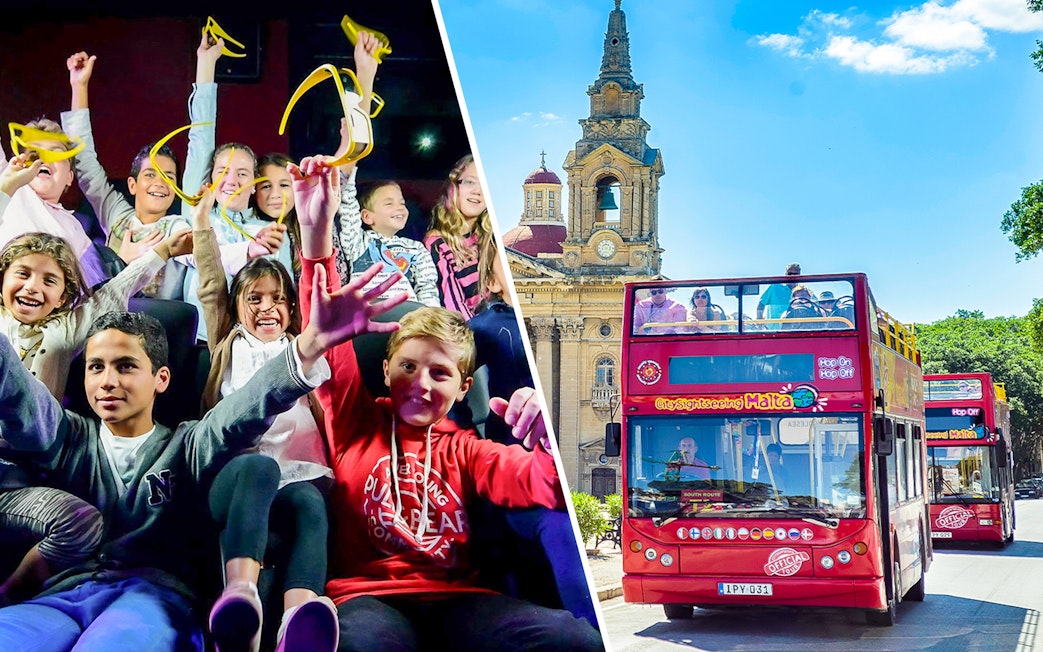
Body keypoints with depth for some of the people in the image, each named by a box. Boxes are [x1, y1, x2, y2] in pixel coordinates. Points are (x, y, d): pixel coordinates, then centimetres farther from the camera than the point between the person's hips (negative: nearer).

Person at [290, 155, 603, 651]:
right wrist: (316, 232, -10)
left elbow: (546, 487, 6)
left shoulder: (463, 449, 21)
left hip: (453, 599, 4)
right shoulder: (357, 422, 16)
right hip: (369, 595, -3)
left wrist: (550, 444, -18)